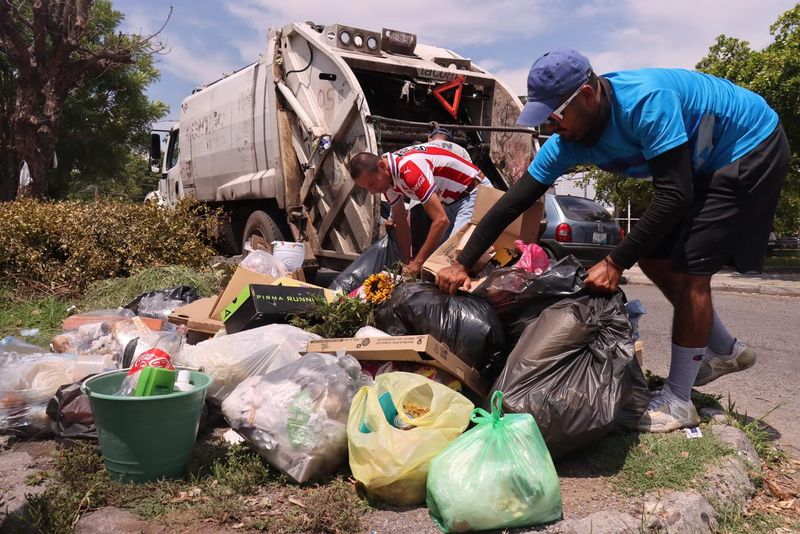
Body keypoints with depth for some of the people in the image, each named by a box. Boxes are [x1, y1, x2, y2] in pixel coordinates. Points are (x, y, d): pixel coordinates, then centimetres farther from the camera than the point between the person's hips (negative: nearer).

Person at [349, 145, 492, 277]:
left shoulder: (409, 170, -33)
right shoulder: (387, 176, -4)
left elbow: (441, 220, -35)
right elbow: (401, 223, 5)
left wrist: (417, 263, -30)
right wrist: (407, 263, 0)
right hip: (451, 200, 9)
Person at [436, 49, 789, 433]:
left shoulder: (646, 101, -36)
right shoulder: (569, 141, -13)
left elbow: (674, 196, -36)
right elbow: (514, 201, -12)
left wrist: (616, 263, -34)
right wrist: (462, 264, -14)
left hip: (753, 147, -8)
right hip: (702, 164, 8)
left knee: (688, 267, -15)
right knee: (653, 256, 5)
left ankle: (677, 402, -3)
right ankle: (725, 351, 24)